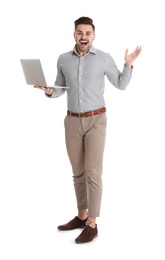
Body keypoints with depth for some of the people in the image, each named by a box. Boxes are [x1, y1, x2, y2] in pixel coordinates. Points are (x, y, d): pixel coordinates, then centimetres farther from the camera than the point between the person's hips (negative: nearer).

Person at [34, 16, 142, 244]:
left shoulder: (104, 58, -4)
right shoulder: (63, 59, 4)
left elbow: (121, 85, 4)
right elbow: (60, 89, 13)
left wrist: (128, 65, -12)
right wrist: (49, 91, -9)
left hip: (96, 121, -4)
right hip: (72, 121, 4)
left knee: (93, 173, -7)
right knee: (78, 172, 11)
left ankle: (92, 224, 1)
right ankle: (81, 216, 25)